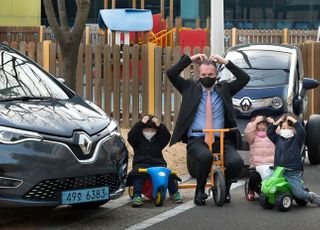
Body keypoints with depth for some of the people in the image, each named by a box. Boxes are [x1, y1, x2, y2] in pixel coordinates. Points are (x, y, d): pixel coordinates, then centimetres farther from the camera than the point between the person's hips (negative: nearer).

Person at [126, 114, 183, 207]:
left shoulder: (158, 139, 17)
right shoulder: (138, 139, 9)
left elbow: (167, 137, -1)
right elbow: (131, 135, -10)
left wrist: (159, 126, -12)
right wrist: (141, 123, -15)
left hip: (158, 163, 2)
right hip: (141, 164, -2)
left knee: (169, 174, -24)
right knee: (137, 174, -34)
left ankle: (174, 193, -7)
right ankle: (137, 195, -36)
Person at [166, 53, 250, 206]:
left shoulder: (224, 89, 16)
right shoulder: (190, 88, 13)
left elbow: (244, 78, 6)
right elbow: (171, 74, 2)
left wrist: (225, 62, 2)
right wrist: (190, 59, 2)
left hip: (221, 140, 2)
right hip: (196, 140, -2)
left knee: (236, 162, -26)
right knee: (205, 156, -37)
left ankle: (224, 187, 7)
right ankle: (200, 191, -9)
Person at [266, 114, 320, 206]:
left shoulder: (297, 139, 2)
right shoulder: (278, 139, 14)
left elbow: (302, 132, -16)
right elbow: (269, 133, 8)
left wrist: (294, 121, -11)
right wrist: (275, 123, 3)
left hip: (293, 173, -5)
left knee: (298, 193, -15)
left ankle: (311, 196, 18)